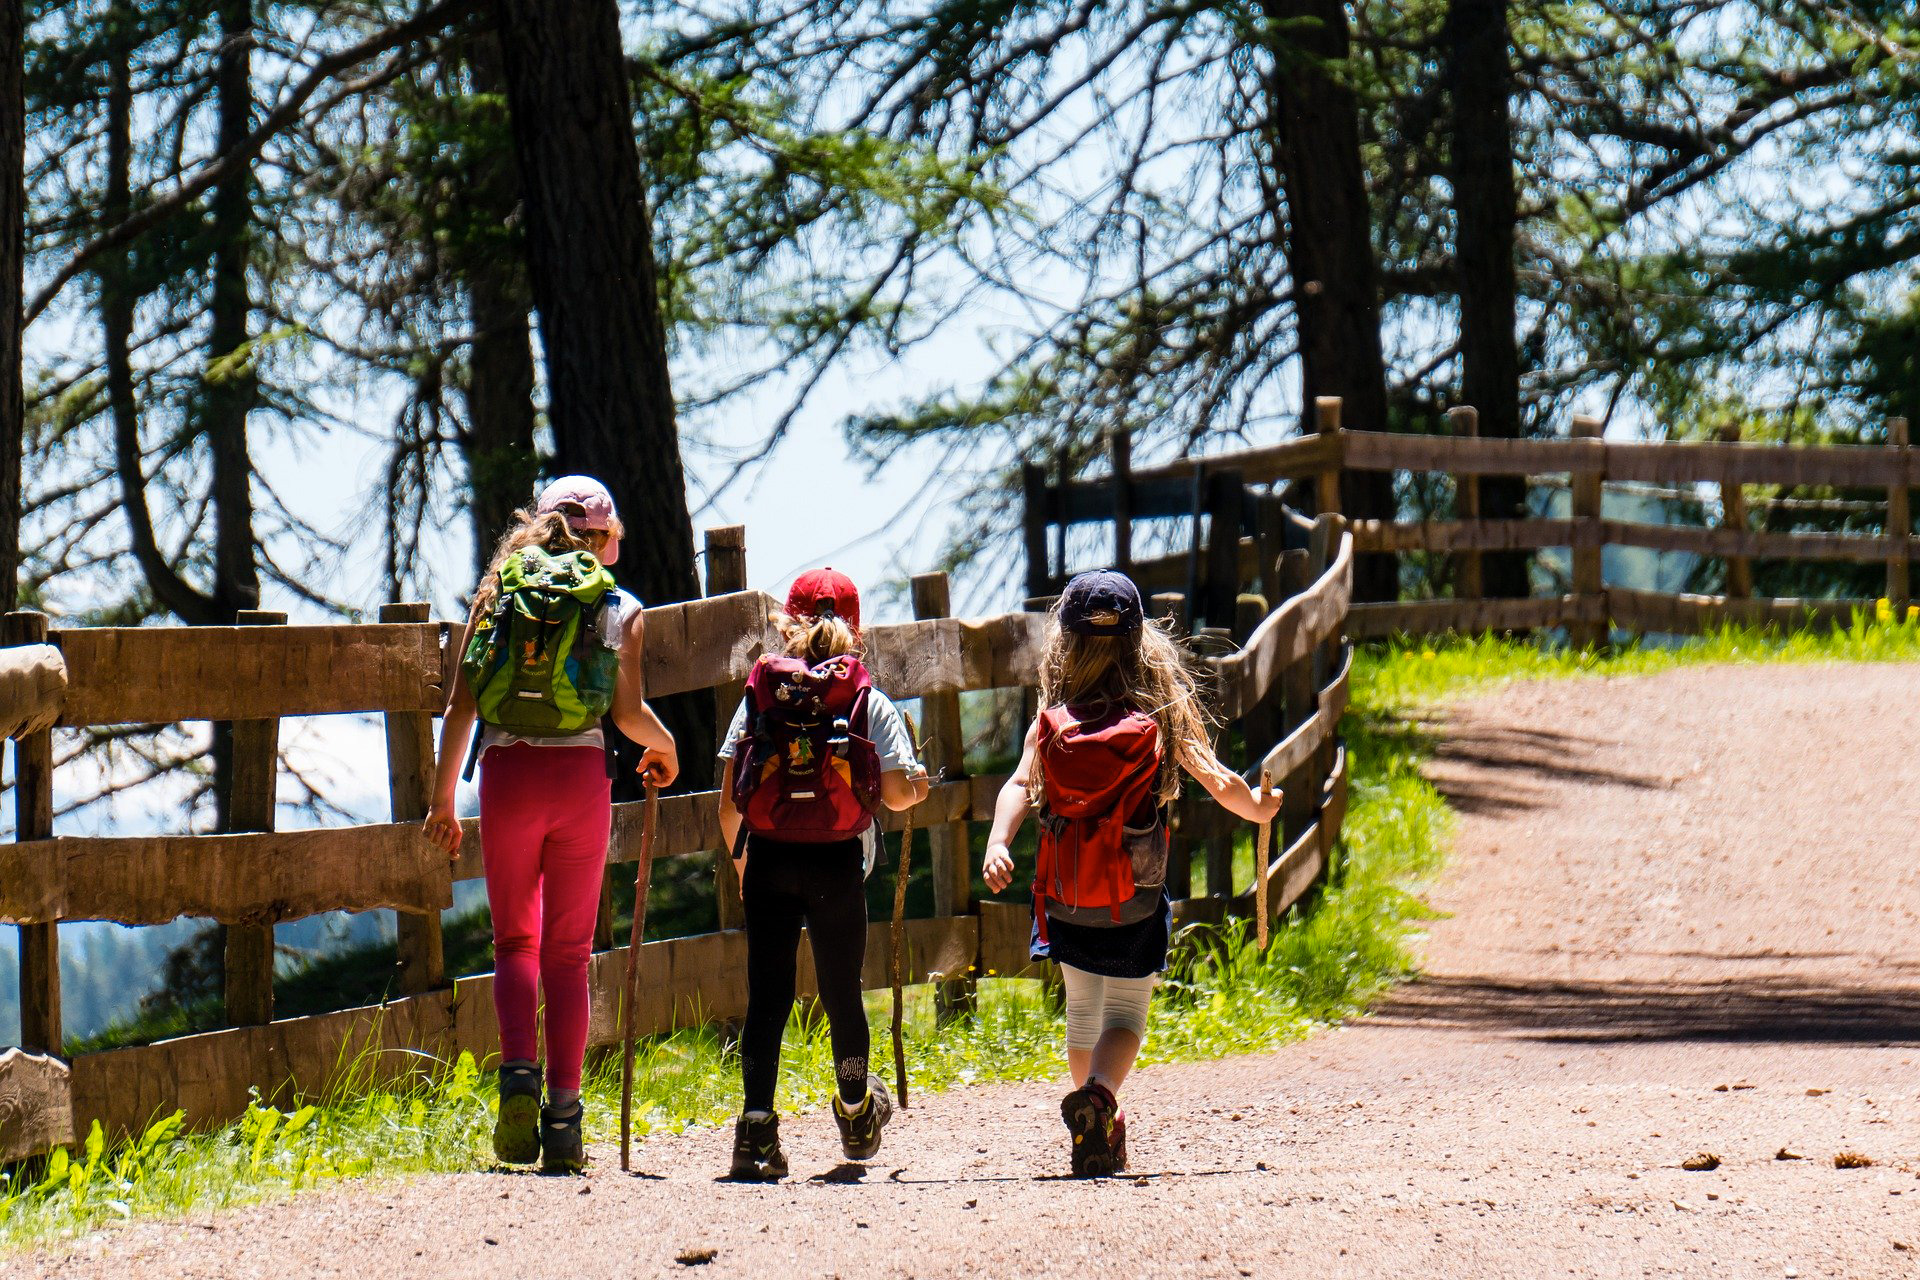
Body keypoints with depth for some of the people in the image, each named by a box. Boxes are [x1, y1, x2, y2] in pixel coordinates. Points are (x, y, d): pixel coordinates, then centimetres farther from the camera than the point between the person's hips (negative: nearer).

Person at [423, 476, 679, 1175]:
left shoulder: (496, 593, 10)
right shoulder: (619, 609, 5)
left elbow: (460, 705, 3)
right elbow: (629, 713, -5)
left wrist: (443, 799, 6)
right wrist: (664, 748, 16)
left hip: (506, 773, 1)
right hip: (580, 775, -1)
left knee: (515, 940, 13)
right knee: (569, 951, 8)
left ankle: (519, 1073, -13)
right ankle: (563, 1115, 3)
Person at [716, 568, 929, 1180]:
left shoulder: (759, 696, 5)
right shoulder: (870, 703, 1)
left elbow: (729, 803, 3)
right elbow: (898, 791, -6)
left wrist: (741, 860, 19)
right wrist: (917, 786, 18)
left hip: (768, 859, 1)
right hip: (837, 863, 0)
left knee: (767, 995, 0)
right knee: (841, 991, 15)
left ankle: (757, 1128, -12)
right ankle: (856, 1117, 34)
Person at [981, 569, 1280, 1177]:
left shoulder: (1052, 724, -2)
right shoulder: (1161, 717, -6)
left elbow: (1019, 785, -16)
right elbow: (1217, 781, -4)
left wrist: (997, 843, -26)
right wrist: (1257, 808, 14)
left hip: (1065, 899, 2)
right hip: (1135, 900, -2)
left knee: (1082, 1012, 21)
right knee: (1125, 1015, 5)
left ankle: (1100, 1135, 29)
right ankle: (1099, 1093, -26)